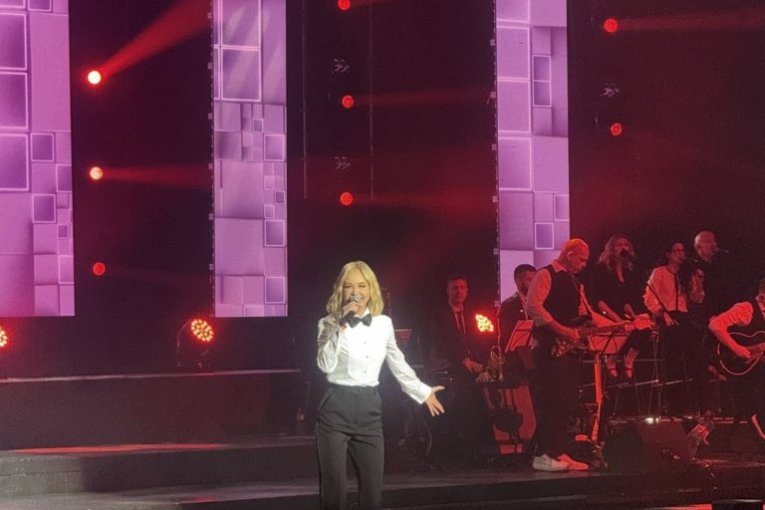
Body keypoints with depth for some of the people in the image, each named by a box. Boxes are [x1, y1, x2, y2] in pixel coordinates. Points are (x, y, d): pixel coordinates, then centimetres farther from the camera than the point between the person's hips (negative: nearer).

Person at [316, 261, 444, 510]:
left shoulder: (384, 323, 7)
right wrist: (341, 327, -23)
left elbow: (397, 363, 21)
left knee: (373, 489, 5)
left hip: (370, 409, 3)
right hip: (337, 408, -3)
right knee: (333, 489, -1)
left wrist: (423, 391, 27)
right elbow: (325, 365, -19)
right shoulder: (330, 324, -4)